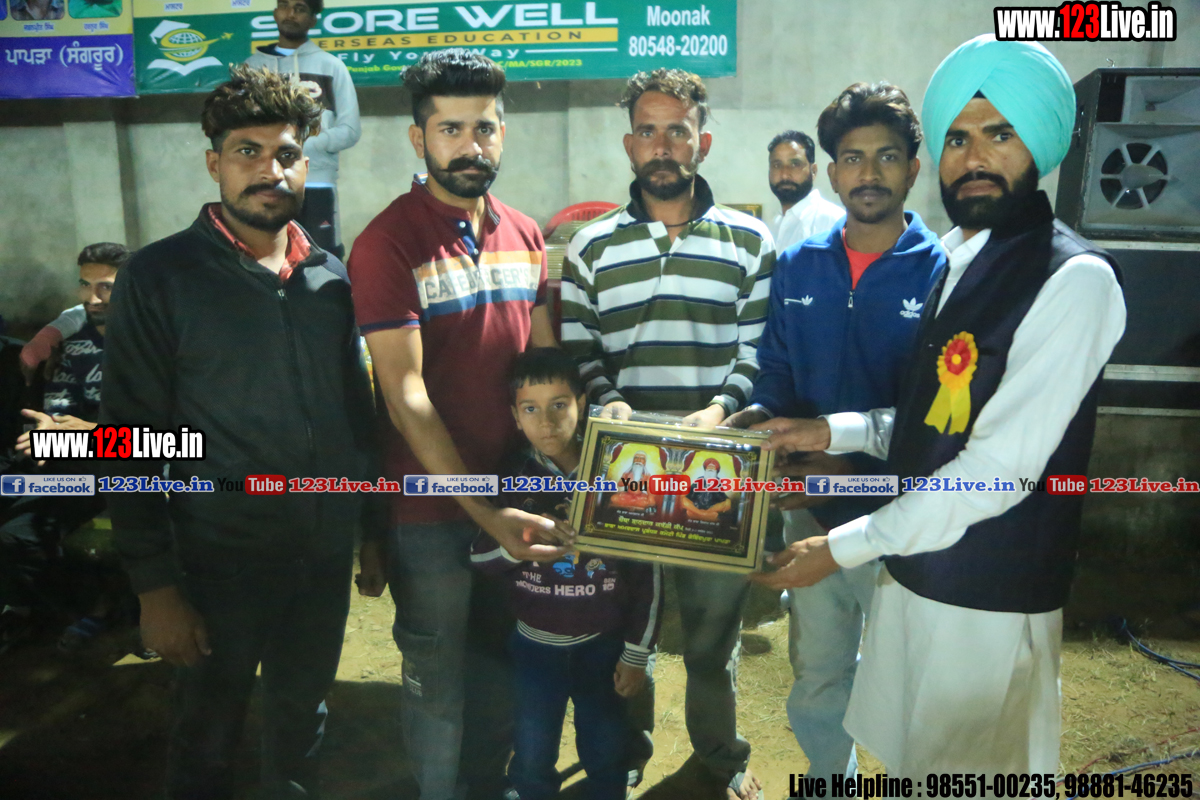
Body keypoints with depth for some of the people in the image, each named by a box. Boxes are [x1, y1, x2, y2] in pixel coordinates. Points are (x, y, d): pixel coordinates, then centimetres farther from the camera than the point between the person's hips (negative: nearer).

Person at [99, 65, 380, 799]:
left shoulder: (333, 277, 4)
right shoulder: (160, 278, -9)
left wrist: (375, 528, 11)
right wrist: (156, 585, -12)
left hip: (327, 552, 4)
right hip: (222, 559, -3)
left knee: (303, 720, 21)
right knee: (209, 737, 15)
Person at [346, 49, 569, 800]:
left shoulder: (525, 236, 4)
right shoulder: (387, 244, -13)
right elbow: (405, 396, -18)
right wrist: (485, 513, -22)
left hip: (516, 498, 5)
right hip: (432, 509, -5)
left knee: (505, 669, 22)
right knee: (438, 683, 14)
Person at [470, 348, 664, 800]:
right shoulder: (512, 479, -6)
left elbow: (647, 571, -5)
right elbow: (478, 556, -7)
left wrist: (637, 654, -4)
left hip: (603, 644, 0)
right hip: (535, 645, 1)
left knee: (606, 756, 13)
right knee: (533, 762, 10)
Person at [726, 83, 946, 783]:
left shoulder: (942, 272, -10)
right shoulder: (798, 268, 3)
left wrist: (858, 461, -24)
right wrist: (757, 419, -11)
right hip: (812, 512, 4)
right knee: (818, 679, 22)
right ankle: (830, 782, 46)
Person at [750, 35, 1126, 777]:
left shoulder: (1074, 279, -16)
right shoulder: (957, 262, 9)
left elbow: (1002, 465, -21)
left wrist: (846, 546, -17)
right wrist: (834, 432, 2)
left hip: (989, 597, -7)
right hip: (911, 570, 7)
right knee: (910, 766, 20)